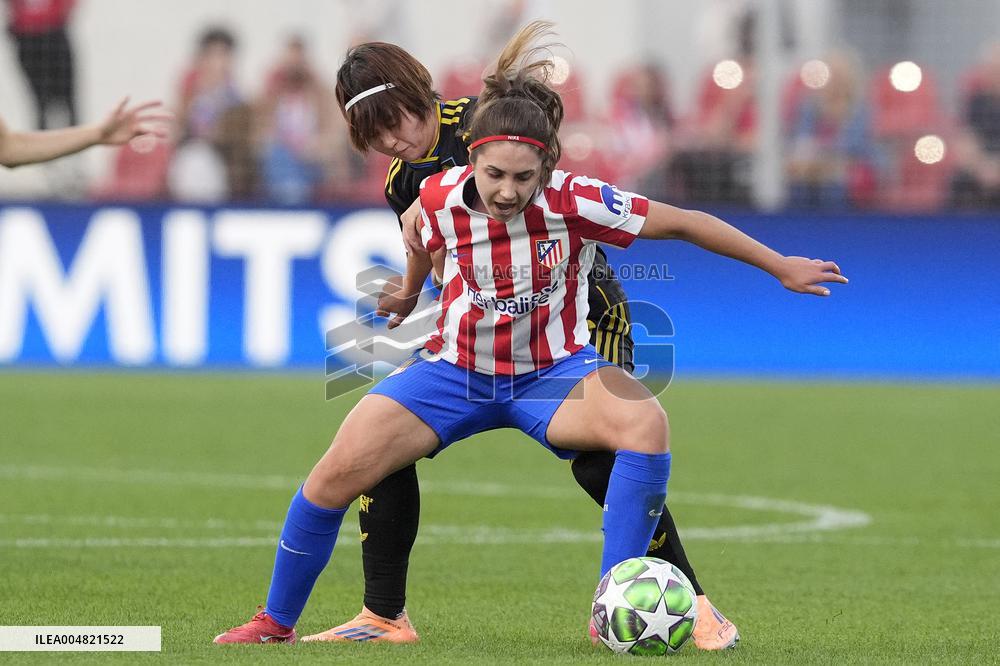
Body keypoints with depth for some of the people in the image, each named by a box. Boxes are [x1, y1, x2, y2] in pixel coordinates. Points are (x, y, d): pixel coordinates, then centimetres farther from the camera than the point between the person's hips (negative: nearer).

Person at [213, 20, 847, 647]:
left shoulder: (576, 201, -23)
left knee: (646, 421, -34)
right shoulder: (439, 199, -15)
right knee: (339, 471, -13)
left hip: (553, 372, -2)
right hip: (455, 370, 2)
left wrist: (782, 267, -9)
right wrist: (408, 295, 33)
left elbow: (685, 222, -14)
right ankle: (277, 621, 10)